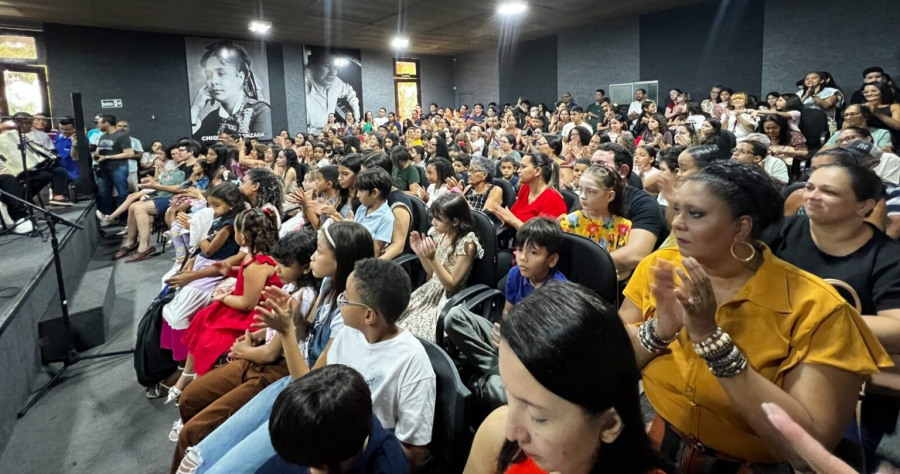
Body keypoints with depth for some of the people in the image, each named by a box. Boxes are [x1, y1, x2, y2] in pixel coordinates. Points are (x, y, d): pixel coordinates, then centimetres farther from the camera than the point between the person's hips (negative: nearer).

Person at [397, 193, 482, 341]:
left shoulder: (466, 244, -18)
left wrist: (433, 258, -27)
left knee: (415, 330, -20)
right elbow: (432, 273, 11)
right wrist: (420, 253, -5)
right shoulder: (437, 233, 0)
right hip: (430, 291, 6)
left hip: (448, 299, -6)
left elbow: (451, 285, -16)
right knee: (396, 319, -7)